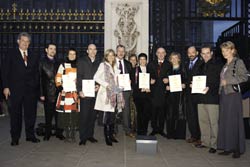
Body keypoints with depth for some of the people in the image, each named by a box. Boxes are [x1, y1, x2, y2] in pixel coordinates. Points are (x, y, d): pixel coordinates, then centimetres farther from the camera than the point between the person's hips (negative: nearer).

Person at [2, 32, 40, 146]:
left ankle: (30, 135, 19)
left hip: (31, 90, 3)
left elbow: (36, 73, 11)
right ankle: (15, 138, 15)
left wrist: (37, 87, 1)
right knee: (15, 114, 5)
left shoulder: (34, 57, 12)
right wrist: (6, 87, -9)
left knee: (31, 113, 7)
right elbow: (5, 71, 0)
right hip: (15, 90, -2)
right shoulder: (11, 54, 4)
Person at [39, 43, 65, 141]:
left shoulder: (58, 62, 14)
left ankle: (59, 133, 16)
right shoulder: (42, 62, 1)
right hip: (48, 93, -3)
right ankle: (47, 133, 15)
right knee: (48, 114, 3)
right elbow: (39, 78, -4)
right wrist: (41, 93, -10)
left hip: (58, 92, 3)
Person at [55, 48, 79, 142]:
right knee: (65, 114, -2)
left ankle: (73, 135, 8)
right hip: (65, 93, -1)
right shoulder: (63, 65, 9)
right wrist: (60, 87, -9)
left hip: (76, 93, 1)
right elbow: (58, 78, 5)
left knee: (75, 114, -1)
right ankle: (67, 135, 9)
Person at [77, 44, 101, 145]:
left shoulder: (99, 63, 14)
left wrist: (98, 85, -6)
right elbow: (79, 77, -1)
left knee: (93, 115, 7)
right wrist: (80, 90, -11)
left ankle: (90, 135, 18)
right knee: (84, 115, -3)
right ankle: (83, 137, 5)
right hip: (85, 92, -3)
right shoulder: (81, 61, 7)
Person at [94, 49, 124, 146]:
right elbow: (96, 77, -8)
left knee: (113, 115, 7)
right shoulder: (103, 65, 0)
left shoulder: (115, 67, 19)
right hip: (106, 93, -6)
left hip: (115, 93, 6)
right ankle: (107, 137, -3)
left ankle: (111, 135, 16)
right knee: (108, 115, -9)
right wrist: (106, 84, -14)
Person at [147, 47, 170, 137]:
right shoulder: (151, 64, 13)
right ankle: (154, 129, 13)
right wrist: (150, 80, -10)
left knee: (162, 110, 3)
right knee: (153, 110, 1)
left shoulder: (168, 65, 10)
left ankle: (161, 129, 14)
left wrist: (167, 80, -12)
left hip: (163, 91, 0)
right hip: (154, 91, 0)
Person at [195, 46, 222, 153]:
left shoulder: (217, 65, -2)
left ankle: (214, 144, 4)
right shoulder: (202, 66, 20)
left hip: (212, 97, -7)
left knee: (213, 122, -4)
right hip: (202, 97, 7)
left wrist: (210, 88, -19)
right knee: (202, 121, 10)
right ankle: (205, 142, 22)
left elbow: (219, 81, -9)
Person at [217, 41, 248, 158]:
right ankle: (228, 147, 12)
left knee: (234, 121, -3)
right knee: (224, 121, 5)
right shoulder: (225, 65, 17)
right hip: (224, 94, 7)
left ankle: (238, 149, 6)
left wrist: (228, 81, -14)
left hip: (233, 94, -7)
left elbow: (244, 77, -11)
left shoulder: (238, 62, -3)